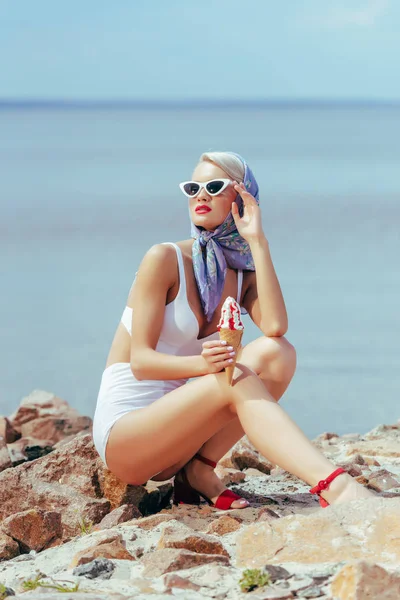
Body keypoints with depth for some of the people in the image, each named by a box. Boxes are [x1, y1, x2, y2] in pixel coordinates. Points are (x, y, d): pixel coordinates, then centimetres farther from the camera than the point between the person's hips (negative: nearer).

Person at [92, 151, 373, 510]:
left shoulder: (244, 275, 8)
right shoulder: (164, 259, -8)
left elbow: (275, 326, -15)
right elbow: (141, 361, -15)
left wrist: (257, 241, -15)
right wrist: (202, 363, -35)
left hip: (174, 420, 6)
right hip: (123, 430, -6)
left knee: (276, 352, -15)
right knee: (235, 381, -31)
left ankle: (200, 470, -16)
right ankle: (333, 486, -44)